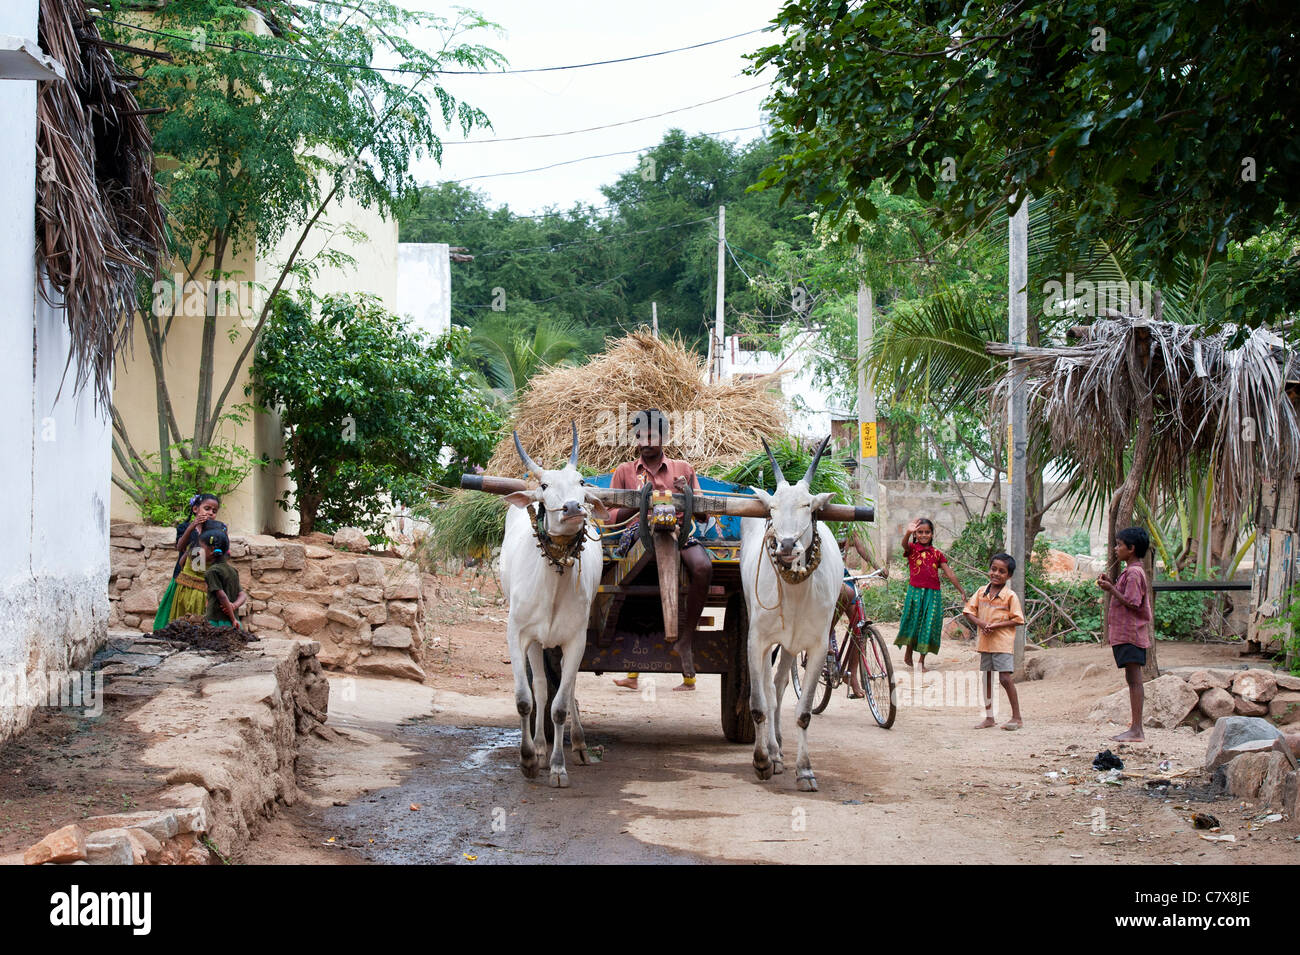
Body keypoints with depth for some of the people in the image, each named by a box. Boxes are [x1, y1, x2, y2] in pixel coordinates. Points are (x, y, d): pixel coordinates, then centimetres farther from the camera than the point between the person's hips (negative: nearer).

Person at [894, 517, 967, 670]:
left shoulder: (937, 553, 10)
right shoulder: (912, 548, 1)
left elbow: (949, 574, 11)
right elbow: (904, 544, -24)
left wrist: (961, 591, 9)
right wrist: (908, 532, -47)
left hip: (932, 594, 2)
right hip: (915, 590, -2)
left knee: (928, 626, 3)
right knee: (913, 622, 2)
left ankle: (922, 660, 13)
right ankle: (908, 654, 24)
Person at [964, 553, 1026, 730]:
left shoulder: (1010, 596, -7)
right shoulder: (981, 592, 6)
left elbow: (1018, 620, -8)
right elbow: (968, 611, 8)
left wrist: (996, 625, -17)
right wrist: (980, 623, -10)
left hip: (1003, 642, -6)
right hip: (985, 642, 6)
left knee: (1005, 678, -11)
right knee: (986, 678, 10)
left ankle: (1017, 717, -2)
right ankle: (989, 717, 20)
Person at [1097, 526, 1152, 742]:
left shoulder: (1134, 573, -14)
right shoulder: (1132, 572, 18)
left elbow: (1131, 603, -20)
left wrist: (1111, 589, -16)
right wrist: (1112, 584, 13)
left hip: (1131, 634, -11)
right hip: (1126, 633, 11)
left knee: (1134, 679, -10)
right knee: (1133, 680, 11)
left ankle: (1136, 730, -11)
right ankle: (1135, 727, 14)